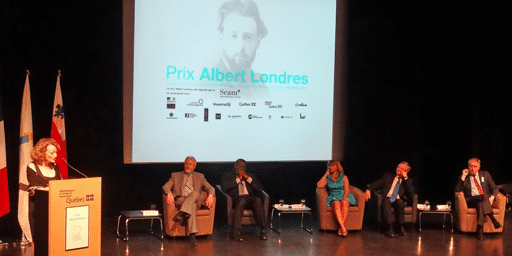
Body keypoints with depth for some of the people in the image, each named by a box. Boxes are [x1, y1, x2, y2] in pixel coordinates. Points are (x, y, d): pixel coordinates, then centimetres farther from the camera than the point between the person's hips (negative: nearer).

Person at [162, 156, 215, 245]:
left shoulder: (199, 176, 23)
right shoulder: (176, 175, 22)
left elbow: (210, 188, 13)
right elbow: (165, 187, 9)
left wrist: (210, 195, -12)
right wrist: (169, 194, -15)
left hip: (196, 201, 1)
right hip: (180, 201, -1)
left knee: (195, 193, -36)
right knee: (192, 206, -36)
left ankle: (181, 214, -49)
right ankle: (192, 234, -46)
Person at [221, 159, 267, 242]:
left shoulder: (250, 176, 26)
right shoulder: (228, 176, 19)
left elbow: (259, 189, 11)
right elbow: (225, 187, -3)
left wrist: (247, 178, 3)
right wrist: (238, 179, -1)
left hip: (250, 198, 3)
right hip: (237, 199, -2)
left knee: (258, 200, -33)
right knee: (241, 201, -38)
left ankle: (263, 230, -29)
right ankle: (235, 231, -39)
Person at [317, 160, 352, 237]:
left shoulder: (344, 177, 15)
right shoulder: (327, 178, 16)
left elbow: (346, 190, 5)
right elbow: (319, 185, -3)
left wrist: (344, 197, -16)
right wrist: (326, 175, 4)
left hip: (343, 198, 0)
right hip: (333, 199, 0)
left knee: (344, 203, -37)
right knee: (336, 203, -37)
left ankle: (340, 229, -43)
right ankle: (343, 229, -48)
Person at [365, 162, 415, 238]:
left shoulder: (408, 181, 17)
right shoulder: (388, 176, 21)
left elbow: (411, 194, -1)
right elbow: (376, 184, 13)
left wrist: (405, 178, -3)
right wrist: (369, 189, -9)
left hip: (398, 200, 0)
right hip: (387, 199, 0)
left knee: (400, 202, -36)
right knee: (386, 201, -35)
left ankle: (401, 227, -26)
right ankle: (390, 228, -38)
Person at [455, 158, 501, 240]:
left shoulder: (485, 174, 18)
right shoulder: (464, 177, 13)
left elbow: (495, 188, 12)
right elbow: (457, 190, -1)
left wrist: (492, 197, -9)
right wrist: (463, 177, -7)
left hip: (487, 200, 1)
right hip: (471, 201, -1)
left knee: (480, 204, -37)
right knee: (483, 197, -35)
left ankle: (480, 228, -42)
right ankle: (492, 219, -43)